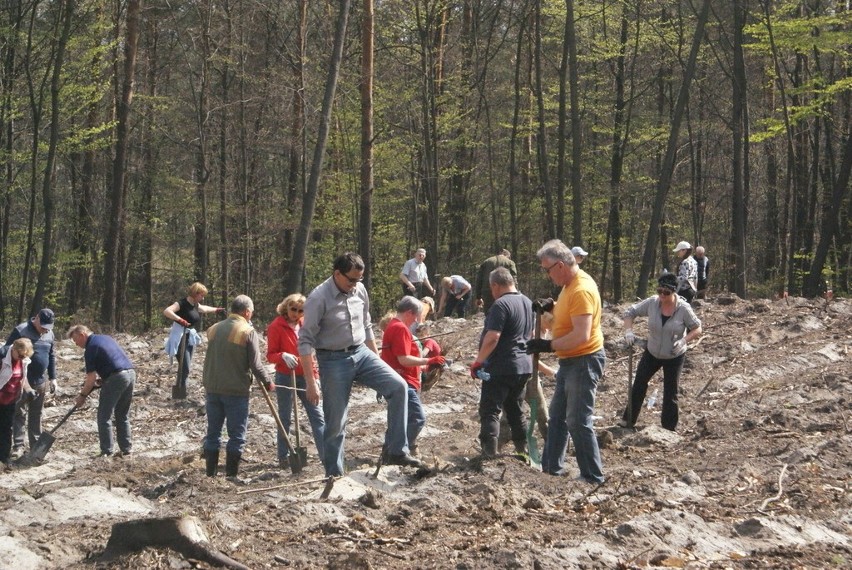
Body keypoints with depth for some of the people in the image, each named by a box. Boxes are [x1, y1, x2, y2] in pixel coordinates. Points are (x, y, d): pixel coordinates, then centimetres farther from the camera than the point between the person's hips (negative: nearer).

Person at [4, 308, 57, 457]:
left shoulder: (50, 334, 6)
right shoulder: (20, 331, -13)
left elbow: (51, 356, 17)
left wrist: (52, 378, 13)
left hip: (40, 382, 5)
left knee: (36, 415, 11)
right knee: (19, 414, -1)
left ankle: (35, 445, 17)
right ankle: (18, 446, 2)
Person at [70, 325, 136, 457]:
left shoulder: (91, 348, -5)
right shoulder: (106, 338, 21)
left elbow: (92, 377, -8)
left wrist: (83, 395, 3)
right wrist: (102, 379, 22)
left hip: (116, 378, -8)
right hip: (131, 373, 8)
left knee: (104, 416, 1)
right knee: (123, 416, 18)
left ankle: (106, 452, -1)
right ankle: (126, 448, 18)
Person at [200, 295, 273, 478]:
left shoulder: (213, 329, 8)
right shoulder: (248, 332, -10)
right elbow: (255, 364, -10)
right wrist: (268, 382, 3)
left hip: (212, 388, 5)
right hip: (236, 390, -5)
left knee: (213, 433, 11)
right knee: (236, 436, 3)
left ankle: (211, 475, 15)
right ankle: (231, 476, 3)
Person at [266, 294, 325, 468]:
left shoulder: (304, 325, 9)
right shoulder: (276, 326, -7)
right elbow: (270, 355, -7)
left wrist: (314, 373, 13)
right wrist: (283, 356, -27)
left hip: (305, 376, 5)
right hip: (285, 377, -5)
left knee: (317, 415, 0)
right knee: (285, 417, 4)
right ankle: (283, 457, 13)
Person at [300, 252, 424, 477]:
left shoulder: (360, 290, 3)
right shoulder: (319, 298, -15)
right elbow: (305, 340, -15)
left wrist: (377, 359, 17)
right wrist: (310, 381, -18)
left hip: (362, 353, 5)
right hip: (333, 360, -5)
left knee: (398, 386, -14)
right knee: (336, 423, -1)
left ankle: (395, 451, -8)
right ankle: (334, 475, 14)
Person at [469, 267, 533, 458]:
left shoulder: (501, 304, -17)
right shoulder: (528, 303, 11)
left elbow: (492, 337, -24)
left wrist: (478, 361, -16)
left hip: (501, 368, -9)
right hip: (524, 366, 9)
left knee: (490, 410, -6)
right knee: (516, 409, 19)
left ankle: (489, 450, -13)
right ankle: (522, 447, 24)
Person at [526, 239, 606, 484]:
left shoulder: (582, 290, -25)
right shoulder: (570, 284, 7)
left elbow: (581, 335, -31)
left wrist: (548, 346, -26)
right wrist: (550, 306, 6)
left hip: (584, 361, -11)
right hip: (570, 361, 11)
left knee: (578, 423, -7)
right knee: (557, 416, 18)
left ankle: (593, 479, 0)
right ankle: (551, 468, 28)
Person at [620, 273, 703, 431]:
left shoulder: (683, 308, -22)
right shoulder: (652, 303, -16)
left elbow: (697, 329, -12)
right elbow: (630, 313, -5)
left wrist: (684, 340, -29)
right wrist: (628, 331, -21)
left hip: (674, 357, -3)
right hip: (652, 353, 3)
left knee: (670, 393, 5)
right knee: (639, 384, 7)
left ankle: (668, 429, 16)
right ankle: (628, 420, 21)